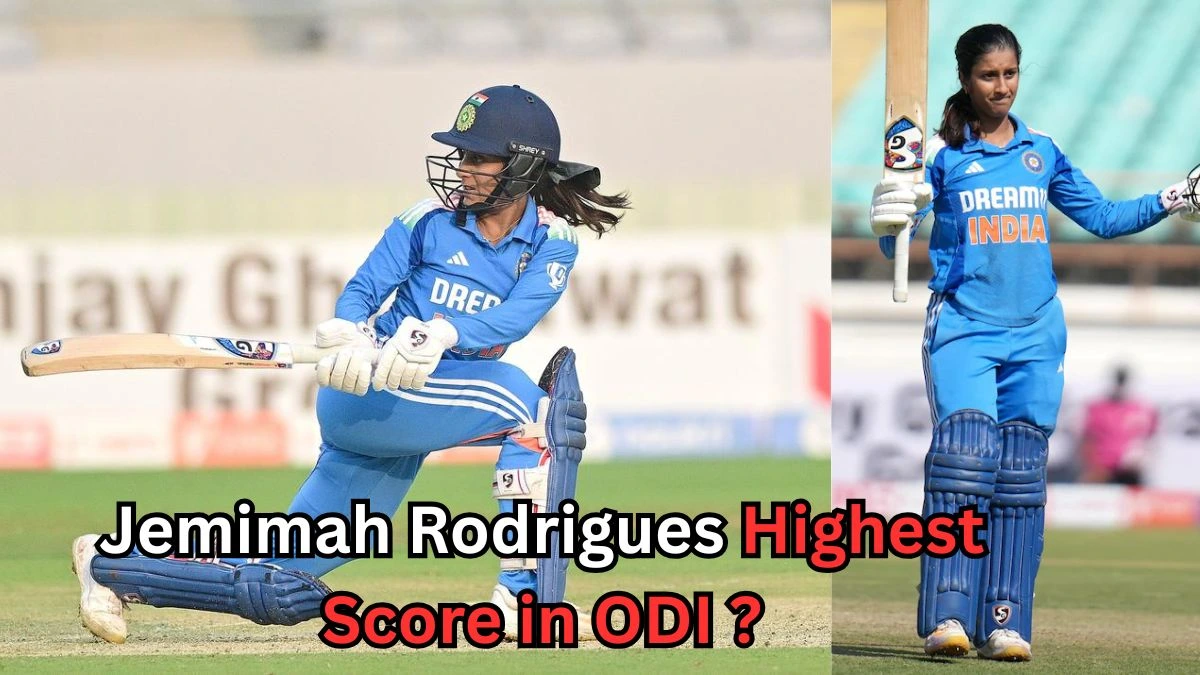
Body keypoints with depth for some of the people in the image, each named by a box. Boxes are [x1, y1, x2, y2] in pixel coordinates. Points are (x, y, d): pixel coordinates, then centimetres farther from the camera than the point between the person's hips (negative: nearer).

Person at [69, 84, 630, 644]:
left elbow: (515, 318, -14)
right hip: (365, 392, -4)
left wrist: (445, 334, -33)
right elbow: (361, 292, -3)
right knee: (532, 404, -27)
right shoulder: (430, 220, 1)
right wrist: (349, 337, -26)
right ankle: (524, 595, -27)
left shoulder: (553, 243, 3)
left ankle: (111, 564, 21)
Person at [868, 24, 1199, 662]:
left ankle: (1006, 622, 0)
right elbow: (896, 243, 1)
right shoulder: (943, 156, 4)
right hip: (962, 327, -3)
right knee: (965, 451, -18)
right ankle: (948, 615, -21)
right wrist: (890, 222, -21)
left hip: (1034, 332, 3)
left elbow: (1100, 216, 20)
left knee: (1021, 472, -1)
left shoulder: (1041, 153, 14)